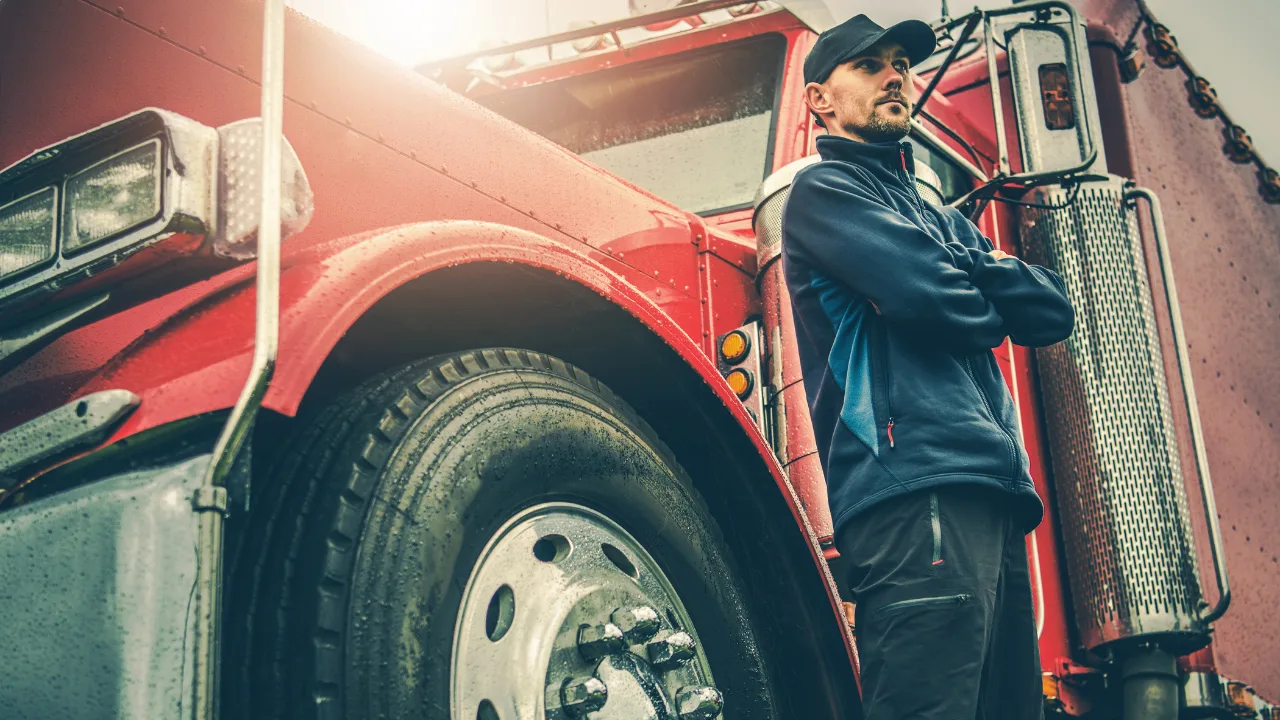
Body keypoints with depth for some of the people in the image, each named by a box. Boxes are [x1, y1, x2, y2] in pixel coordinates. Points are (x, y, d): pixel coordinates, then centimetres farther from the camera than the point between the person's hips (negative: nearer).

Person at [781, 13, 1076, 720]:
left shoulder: (937, 217, 31)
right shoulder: (824, 190, 6)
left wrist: (967, 272, 3)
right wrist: (992, 299, 11)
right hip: (918, 490, -9)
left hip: (992, 495, 9)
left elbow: (1052, 312, 18)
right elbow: (932, 298, -10)